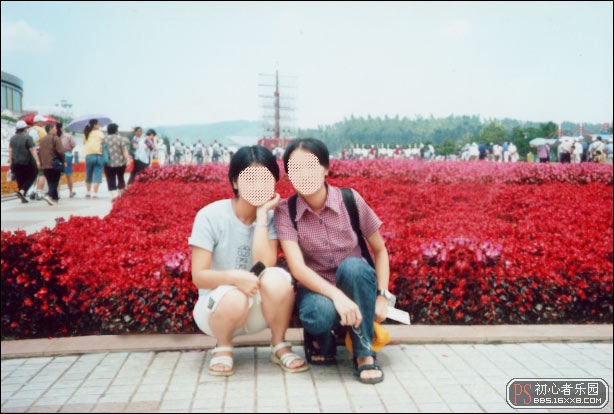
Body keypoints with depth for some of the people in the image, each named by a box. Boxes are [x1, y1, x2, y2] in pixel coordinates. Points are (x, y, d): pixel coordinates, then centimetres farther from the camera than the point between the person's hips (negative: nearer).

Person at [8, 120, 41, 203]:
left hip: (16, 163, 6)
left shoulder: (12, 138, 7)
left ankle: (23, 198, 12)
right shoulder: (27, 138, -10)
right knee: (31, 176, 9)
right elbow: (32, 150, -16)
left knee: (20, 180, 11)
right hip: (27, 162, -5)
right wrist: (37, 161, -19)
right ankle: (22, 191, -11)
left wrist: (10, 161, 15)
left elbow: (10, 150, 9)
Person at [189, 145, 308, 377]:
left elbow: (265, 266, -22)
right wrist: (233, 277, -36)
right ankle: (223, 347, -2)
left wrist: (261, 214, -22)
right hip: (216, 306, -2)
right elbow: (198, 276, -16)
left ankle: (279, 346, -5)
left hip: (258, 309, 2)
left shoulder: (271, 216, -7)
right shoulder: (211, 216, -14)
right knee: (234, 298, -37)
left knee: (277, 279, -31)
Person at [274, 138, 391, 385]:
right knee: (320, 313, -37)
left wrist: (382, 296, -12)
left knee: (352, 265, -34)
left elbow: (380, 251, 0)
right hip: (318, 290, -1)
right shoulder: (286, 211, -12)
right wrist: (337, 295, -38)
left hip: (357, 287, 1)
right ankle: (320, 340, 2)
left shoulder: (350, 200, -11)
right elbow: (297, 267, -23)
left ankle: (364, 353, -18)